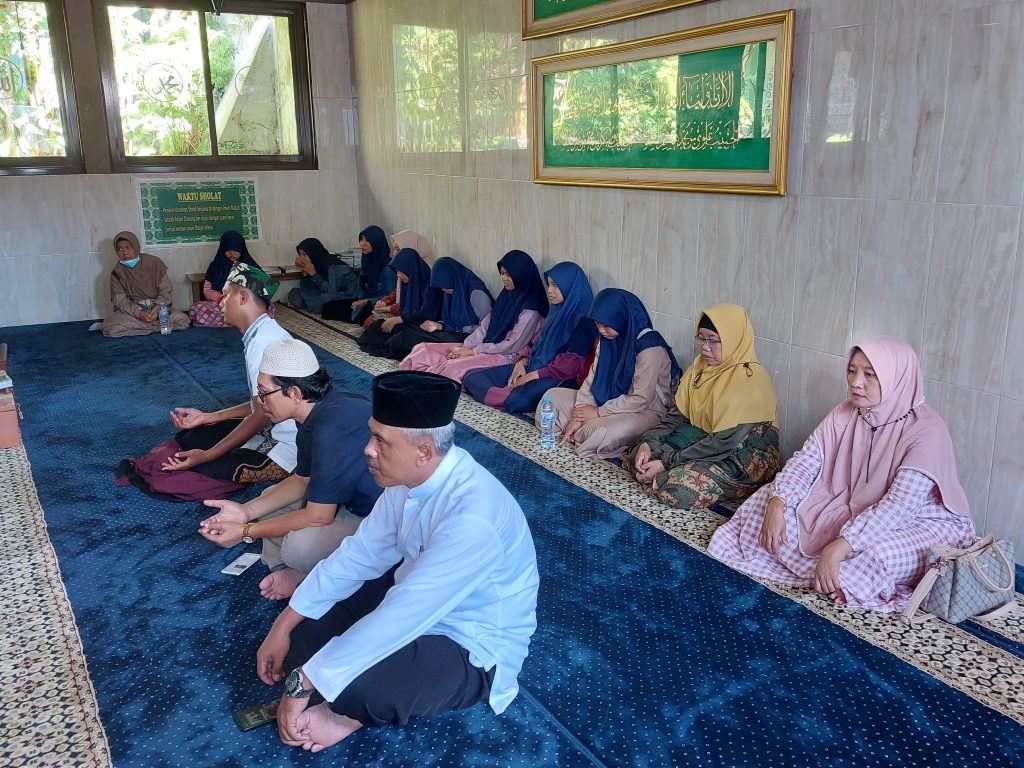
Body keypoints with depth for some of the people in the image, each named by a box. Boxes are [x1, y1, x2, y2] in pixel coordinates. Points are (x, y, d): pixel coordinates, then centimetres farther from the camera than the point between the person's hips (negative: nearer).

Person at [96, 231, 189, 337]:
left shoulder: (154, 262, -2)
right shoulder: (117, 273, -1)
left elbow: (165, 290, -3)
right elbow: (120, 301, -6)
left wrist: (157, 308, -22)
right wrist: (139, 314, -24)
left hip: (158, 308, 1)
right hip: (132, 311, -1)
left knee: (183, 320, -27)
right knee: (111, 330, -28)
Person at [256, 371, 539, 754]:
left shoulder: (471, 518, -38)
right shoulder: (411, 476, -13)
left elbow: (399, 620, -35)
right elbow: (360, 552, -2)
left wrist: (303, 681, -26)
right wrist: (284, 626, -3)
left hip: (472, 647, -7)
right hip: (416, 595, 8)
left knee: (355, 685, -29)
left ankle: (351, 711, 2)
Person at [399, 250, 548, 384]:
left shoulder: (530, 309, -13)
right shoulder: (506, 295, 12)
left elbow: (513, 345, -16)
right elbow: (485, 326, 11)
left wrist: (473, 352, -13)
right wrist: (464, 347, -5)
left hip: (506, 356, -9)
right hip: (486, 347, 9)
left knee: (453, 366, -35)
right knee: (422, 349, -4)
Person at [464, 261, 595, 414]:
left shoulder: (583, 320, -10)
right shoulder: (557, 311, 18)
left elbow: (572, 363, -17)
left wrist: (533, 375, -15)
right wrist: (522, 362, 2)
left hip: (560, 378, -9)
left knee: (517, 400, -40)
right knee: (472, 379, -4)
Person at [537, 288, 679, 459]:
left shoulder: (650, 347, -23)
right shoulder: (607, 338, 2)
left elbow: (641, 399, -24)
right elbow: (593, 377, 1)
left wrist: (599, 412, -19)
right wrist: (577, 417, -10)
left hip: (645, 411, -8)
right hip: (610, 399, 8)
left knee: (602, 434, -37)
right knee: (553, 396, 3)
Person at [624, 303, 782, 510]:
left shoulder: (749, 379, -22)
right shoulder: (701, 367, 4)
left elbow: (724, 442, -25)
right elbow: (676, 415, 4)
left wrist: (667, 463, -22)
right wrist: (647, 442, -13)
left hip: (745, 462, -8)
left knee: (683, 486, -30)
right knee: (641, 455, -7)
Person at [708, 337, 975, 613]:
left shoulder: (926, 429, -24)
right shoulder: (846, 413, -5)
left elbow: (900, 504, -33)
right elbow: (806, 460, -7)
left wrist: (839, 547, -42)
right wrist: (776, 504, -26)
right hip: (846, 507, 6)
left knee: (873, 555, -38)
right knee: (768, 501, -3)